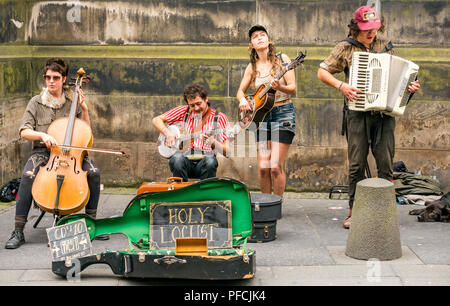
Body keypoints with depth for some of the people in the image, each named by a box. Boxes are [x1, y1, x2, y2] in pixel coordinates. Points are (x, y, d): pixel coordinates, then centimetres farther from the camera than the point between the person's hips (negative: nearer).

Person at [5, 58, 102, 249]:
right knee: (28, 175, -33)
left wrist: (84, 108, -3)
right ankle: (18, 232, -28)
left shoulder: (73, 101, 9)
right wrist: (42, 135, -21)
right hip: (42, 151, -1)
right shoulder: (36, 103, 5)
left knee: (94, 172, -26)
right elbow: (24, 131, -2)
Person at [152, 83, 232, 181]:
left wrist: (213, 143, -21)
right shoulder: (183, 111, 11)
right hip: (184, 159, 1)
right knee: (177, 158, -33)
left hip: (203, 160, -1)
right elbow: (156, 120, 13)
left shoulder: (219, 118, 4)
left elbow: (227, 152, -1)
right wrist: (168, 133, -5)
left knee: (210, 161, -35)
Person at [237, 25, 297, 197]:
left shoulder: (281, 59, -1)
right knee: (263, 167, -3)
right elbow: (240, 90, 12)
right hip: (261, 116, 3)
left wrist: (279, 87, -26)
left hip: (283, 114, -3)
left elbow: (293, 88, -5)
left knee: (276, 166, -11)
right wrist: (242, 100, -10)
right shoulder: (252, 67, 9)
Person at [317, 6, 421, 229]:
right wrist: (341, 86, -10)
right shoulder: (345, 48, 4)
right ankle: (354, 211, 9)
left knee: (386, 164, 1)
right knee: (357, 164, 0)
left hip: (384, 114, 3)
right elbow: (322, 72, 4)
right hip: (357, 115, -2)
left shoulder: (385, 48, 14)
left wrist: (410, 86, 3)